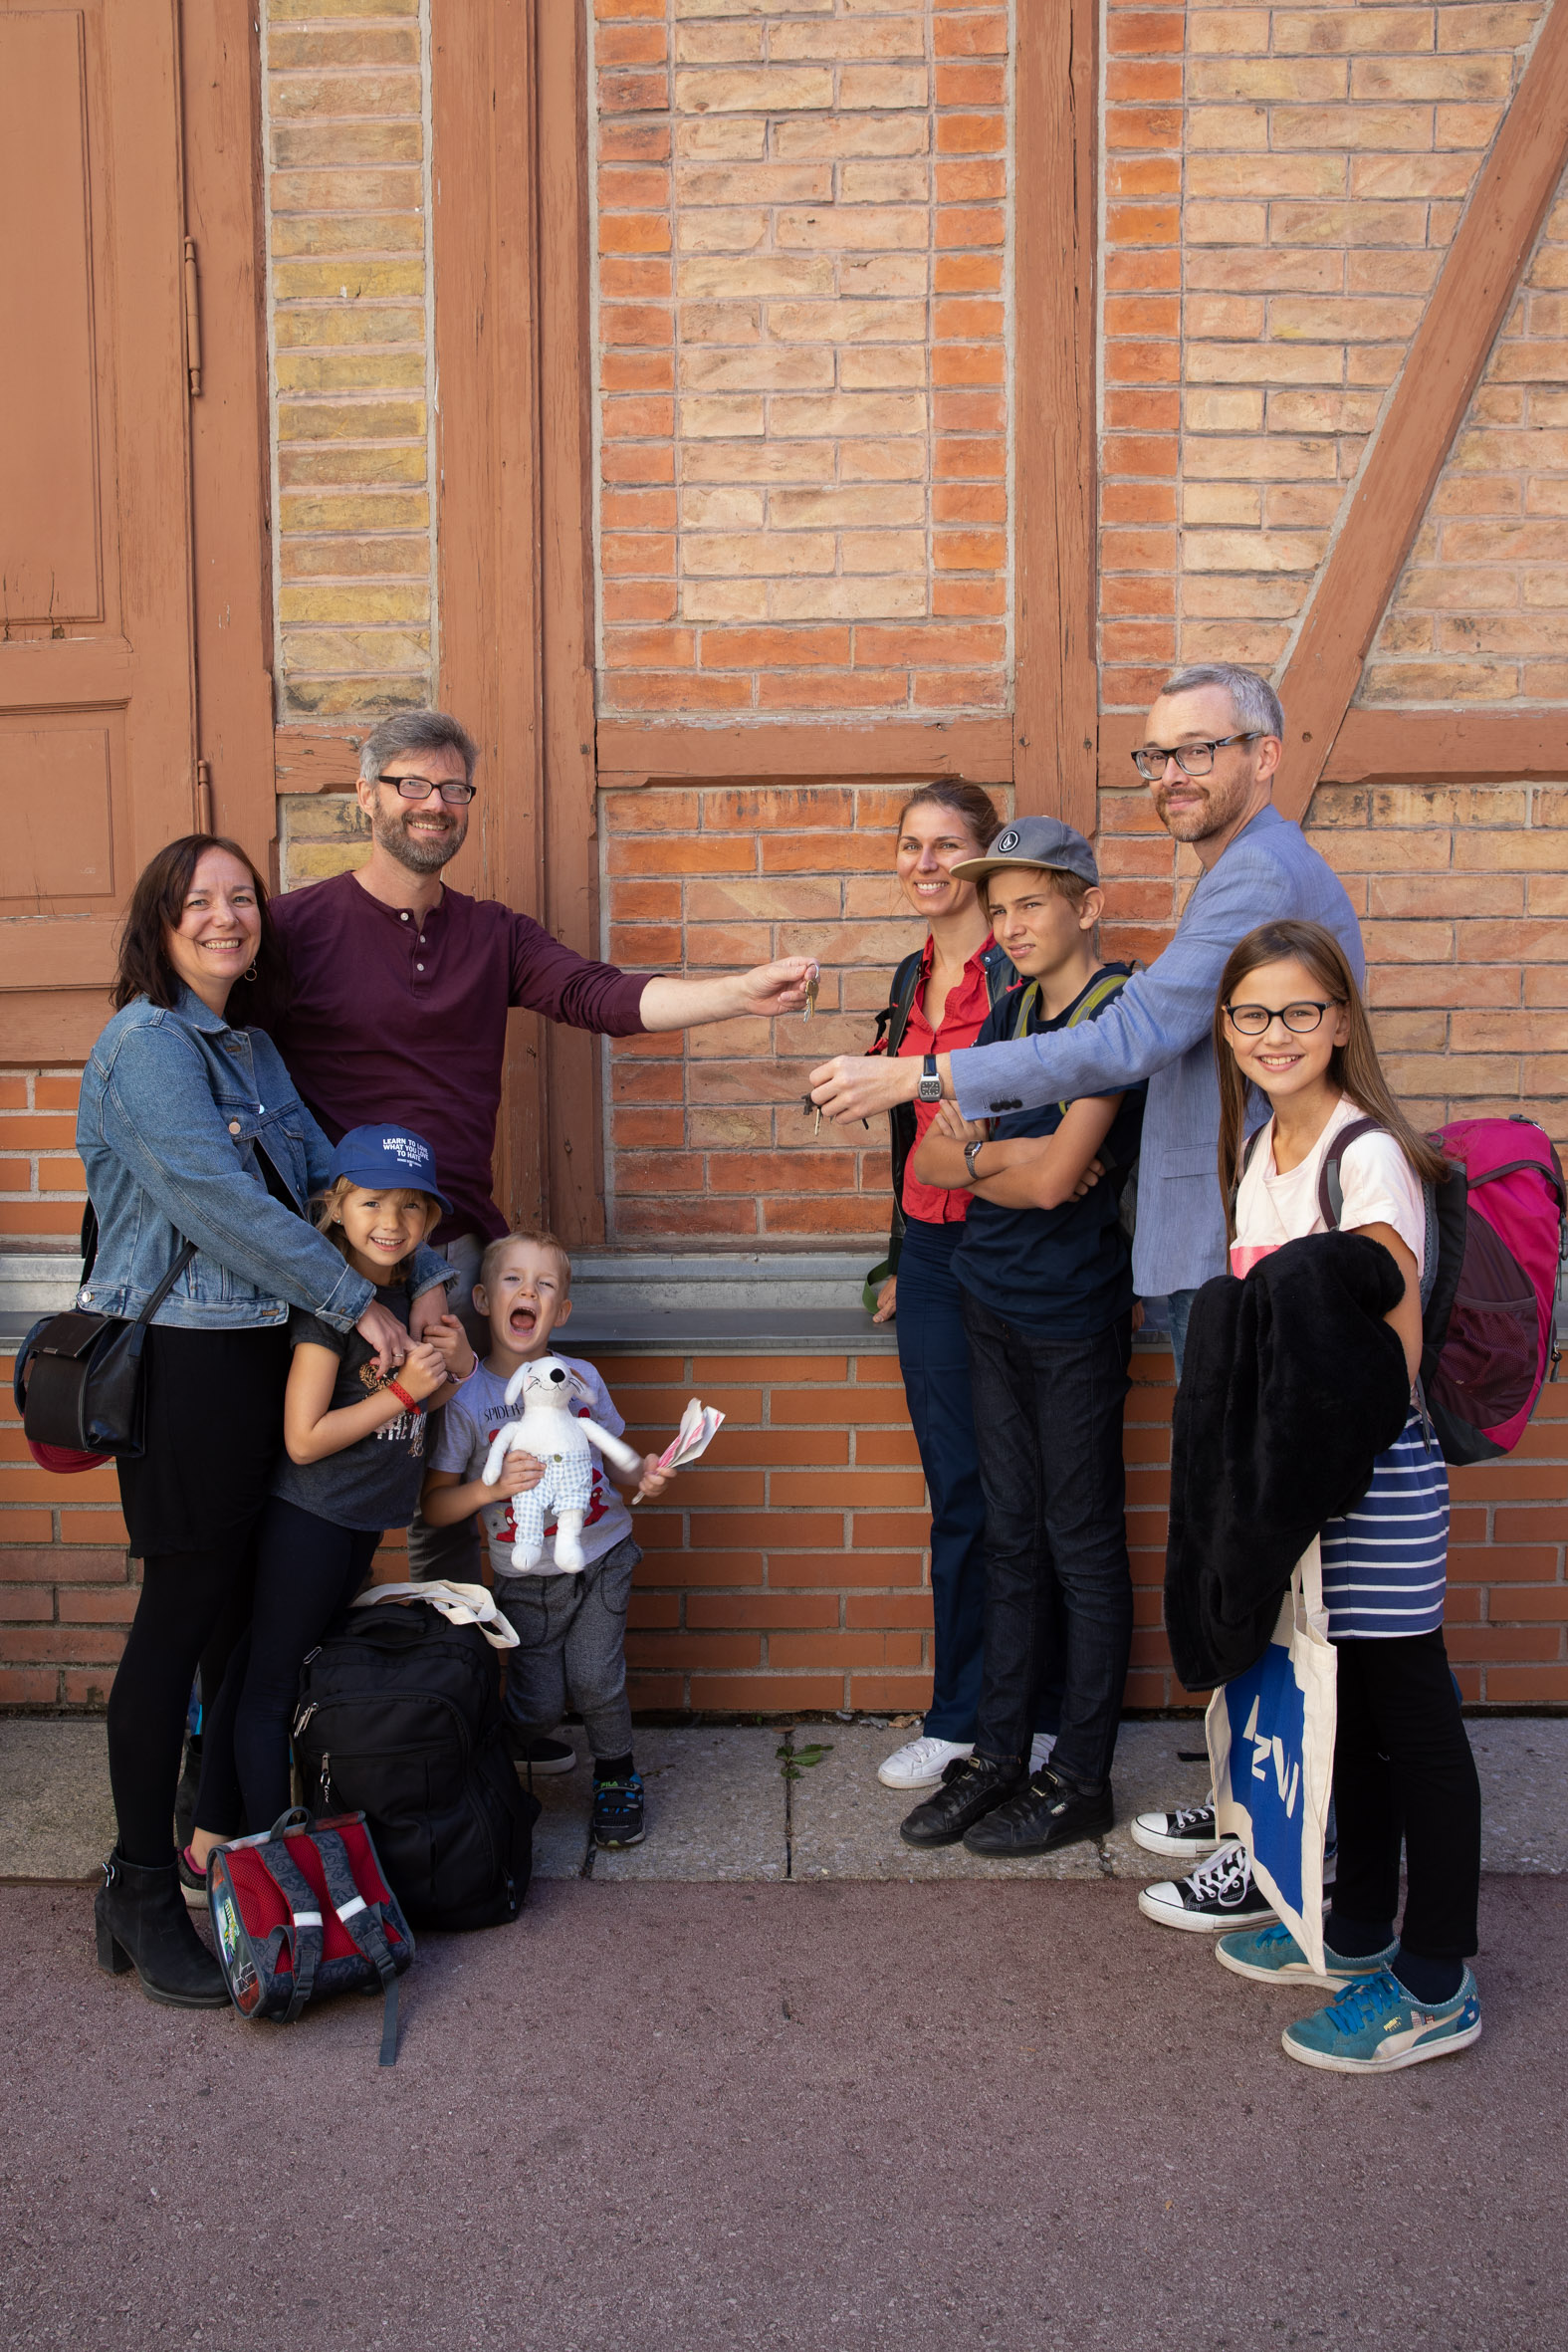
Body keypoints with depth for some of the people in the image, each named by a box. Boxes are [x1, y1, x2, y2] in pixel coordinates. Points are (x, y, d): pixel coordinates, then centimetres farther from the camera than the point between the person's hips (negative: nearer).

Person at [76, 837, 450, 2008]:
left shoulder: (249, 1046, 15)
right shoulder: (147, 1044, -11)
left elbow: (330, 1173, 14)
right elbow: (218, 1200, -20)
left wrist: (428, 1277, 2)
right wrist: (359, 1303, -17)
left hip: (256, 1354, 8)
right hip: (180, 1361, -8)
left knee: (243, 1607, 13)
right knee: (184, 1612, -3)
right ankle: (142, 1892, 9)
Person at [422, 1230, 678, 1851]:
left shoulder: (581, 1378, -1)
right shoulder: (467, 1398, -10)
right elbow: (434, 1506, -7)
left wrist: (643, 1473, -9)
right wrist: (492, 1487, -24)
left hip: (601, 1558, 1)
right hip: (524, 1578, -1)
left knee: (594, 1680, -12)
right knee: (538, 1706, -4)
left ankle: (617, 1777, 17)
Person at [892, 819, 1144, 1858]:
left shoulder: (1120, 1011, -12)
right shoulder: (1011, 1015, 11)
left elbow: (1053, 1175, -20)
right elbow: (931, 1160, 6)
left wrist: (980, 1150, -3)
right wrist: (1016, 1163, -10)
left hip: (1077, 1317, -7)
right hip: (994, 1306, 7)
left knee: (1082, 1545, 4)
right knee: (1011, 1535, 14)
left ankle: (1081, 1779, 16)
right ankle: (999, 1754, 24)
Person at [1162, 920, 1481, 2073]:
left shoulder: (1368, 1155, -15)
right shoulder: (1260, 1152, 10)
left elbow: (1397, 1352, -17)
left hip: (1374, 1467, -8)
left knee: (1410, 1714, 3)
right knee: (1346, 1706, 19)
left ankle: (1435, 1987, 15)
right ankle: (1359, 1930, 34)